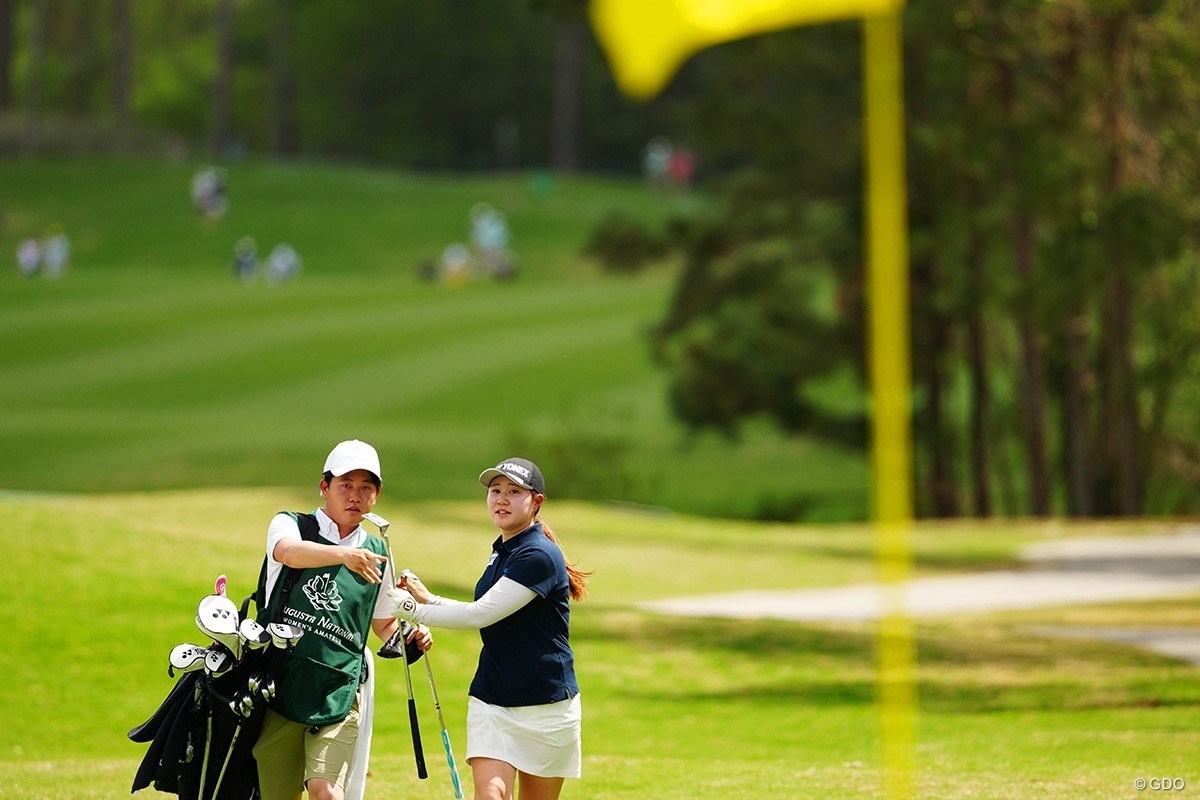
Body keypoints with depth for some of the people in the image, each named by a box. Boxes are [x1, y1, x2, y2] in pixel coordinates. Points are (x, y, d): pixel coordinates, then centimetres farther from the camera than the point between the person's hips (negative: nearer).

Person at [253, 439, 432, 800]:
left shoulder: (377, 554, 13)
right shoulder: (291, 525, 2)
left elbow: (384, 624, 25)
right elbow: (287, 551, -24)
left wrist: (410, 638, 1)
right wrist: (344, 555, -42)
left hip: (338, 693, 1)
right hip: (280, 686, -1)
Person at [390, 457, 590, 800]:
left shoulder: (539, 557, -18)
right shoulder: (500, 553, 10)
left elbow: (481, 614, -22)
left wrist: (411, 609, -14)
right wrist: (428, 599, 15)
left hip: (546, 706, -6)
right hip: (491, 702, 6)